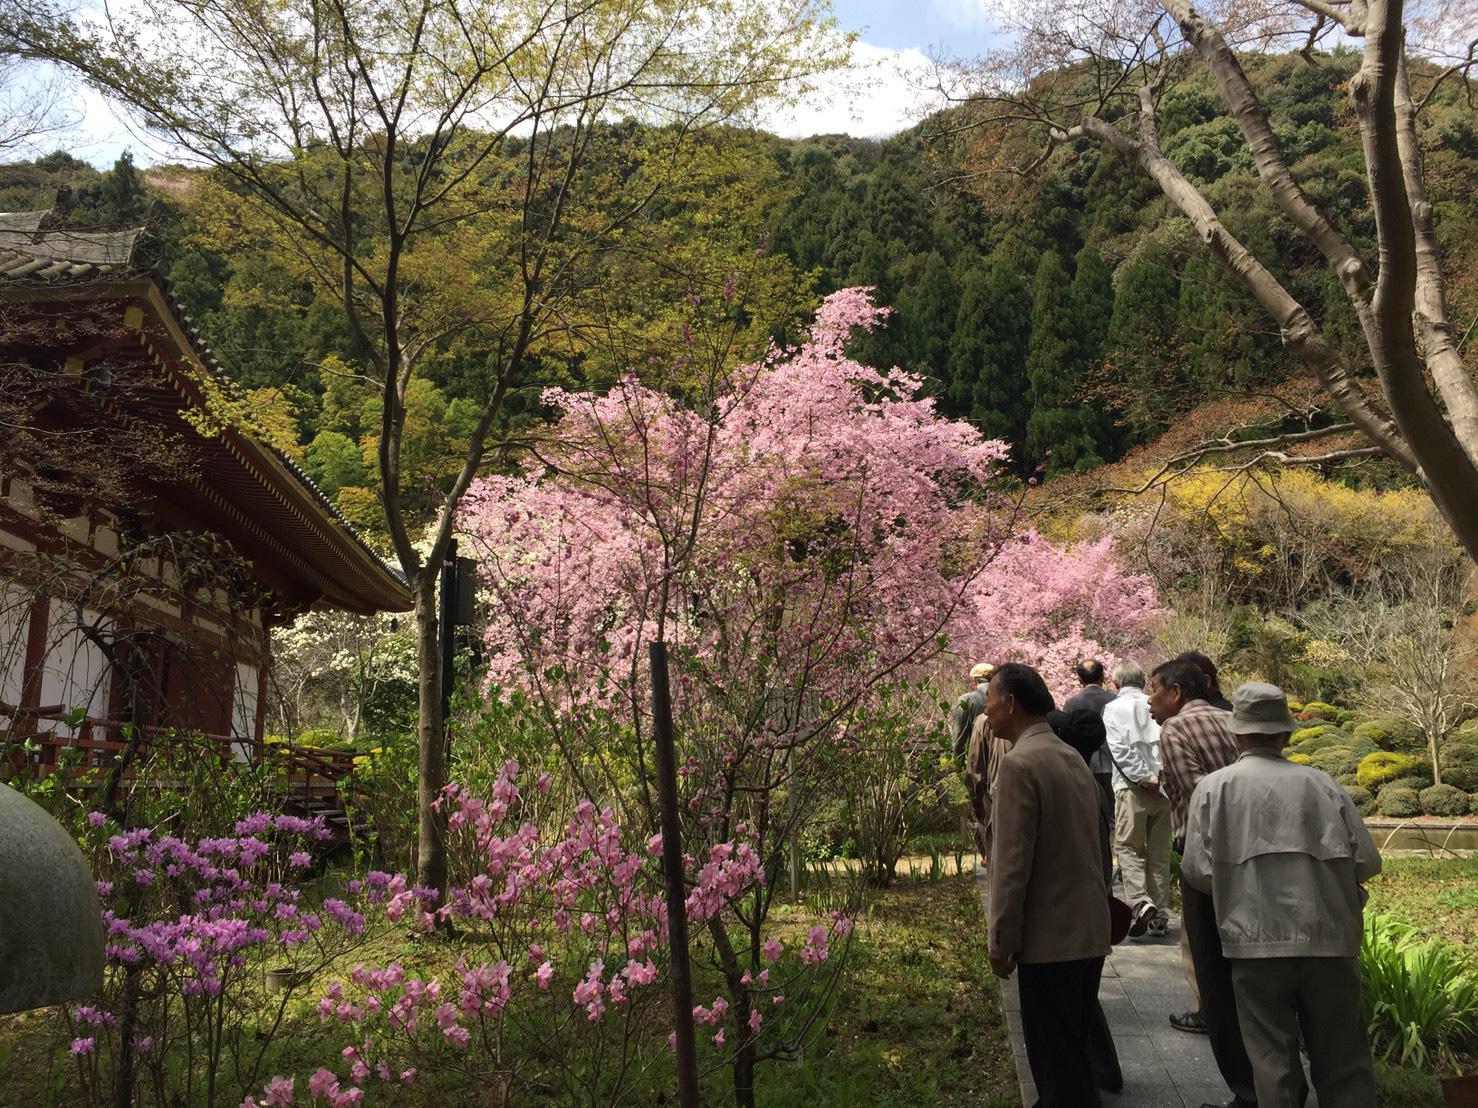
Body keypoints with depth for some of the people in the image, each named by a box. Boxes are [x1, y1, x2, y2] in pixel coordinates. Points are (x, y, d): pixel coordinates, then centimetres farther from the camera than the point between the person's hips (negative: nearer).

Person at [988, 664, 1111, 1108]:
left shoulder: (1019, 764, -17)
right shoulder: (1073, 758, 10)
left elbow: (1013, 862, -19)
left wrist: (1002, 941, -11)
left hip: (1049, 939, -9)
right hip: (1089, 933, 9)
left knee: (1059, 1062, 1)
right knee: (1070, 1054, 20)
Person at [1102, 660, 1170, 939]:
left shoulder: (1113, 708, 3)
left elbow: (1119, 749, -8)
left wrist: (1144, 778, -9)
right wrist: (1159, 776, -6)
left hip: (1132, 787, -3)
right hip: (1163, 785, 3)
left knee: (1129, 847, 3)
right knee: (1159, 852, 9)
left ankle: (1141, 902, -18)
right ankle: (1160, 915, 12)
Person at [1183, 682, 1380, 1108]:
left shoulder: (1213, 788, -2)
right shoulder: (1321, 784, 1)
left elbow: (1197, 871, -6)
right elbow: (1367, 862, -1)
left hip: (1256, 945, -1)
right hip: (1330, 942, 2)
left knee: (1274, 1065, 9)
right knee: (1343, 1061, 13)